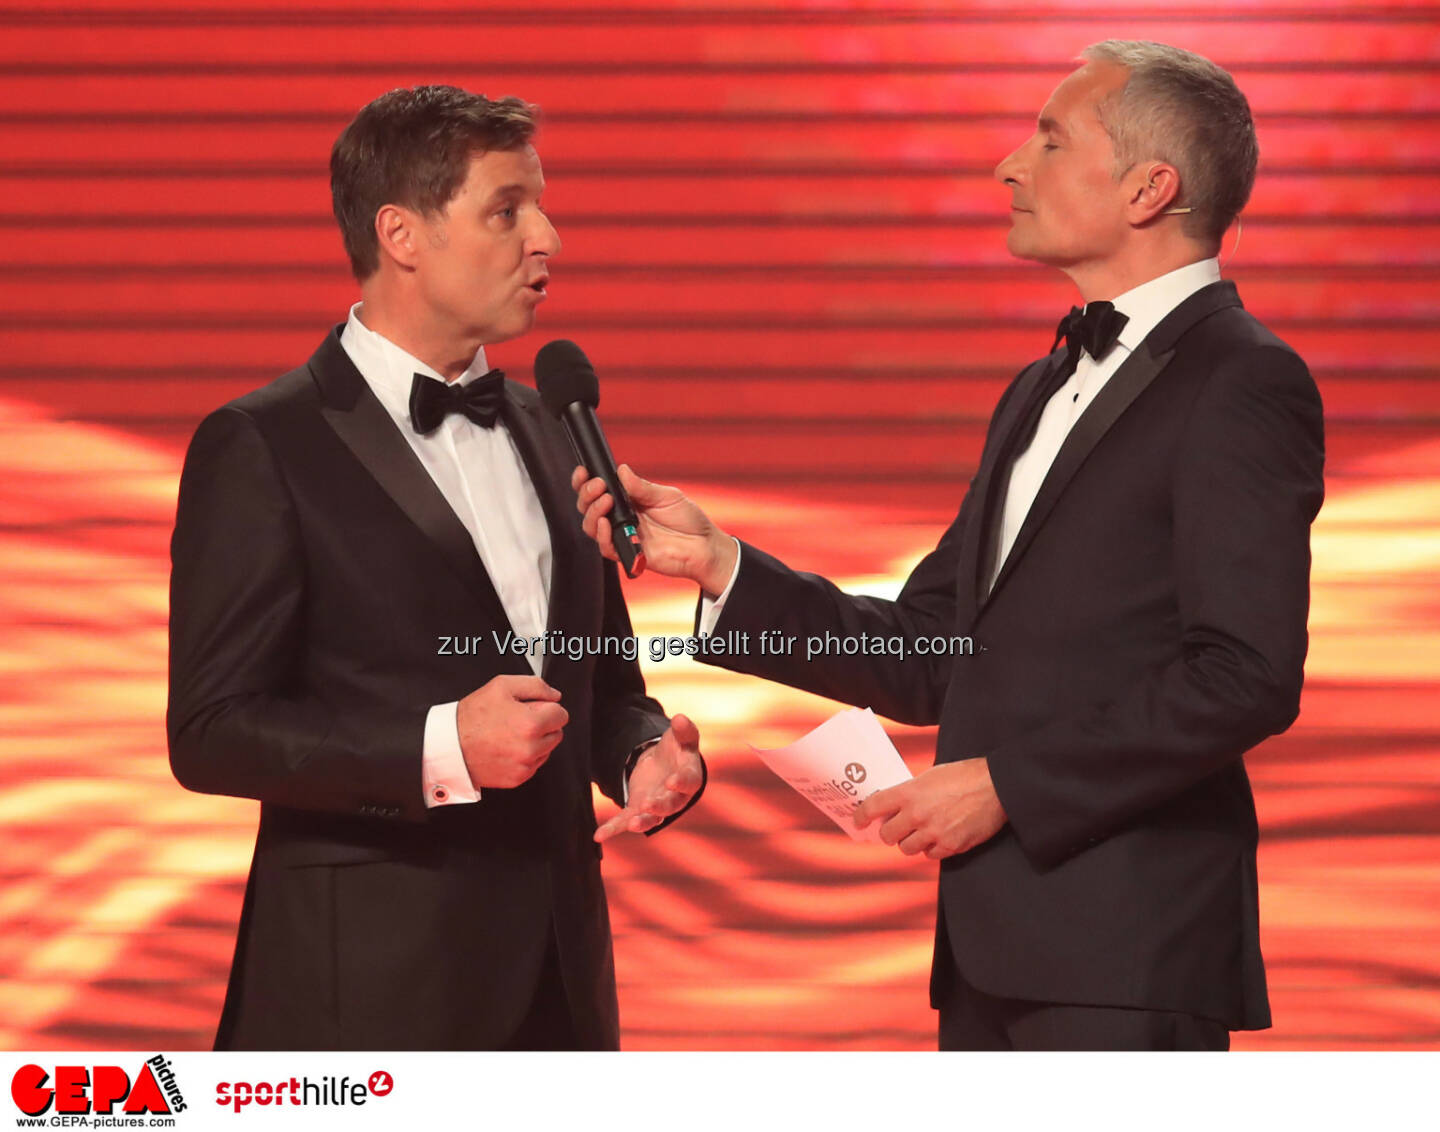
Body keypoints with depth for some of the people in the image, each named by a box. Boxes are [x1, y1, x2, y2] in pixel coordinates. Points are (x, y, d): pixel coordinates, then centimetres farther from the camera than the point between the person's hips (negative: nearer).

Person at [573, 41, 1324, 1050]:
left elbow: (1249, 674, -18)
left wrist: (1009, 782, -15)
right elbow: (928, 662, 18)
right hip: (994, 947, 9)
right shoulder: (1042, 395, 20)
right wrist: (718, 563, 9)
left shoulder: (1245, 385, -8)